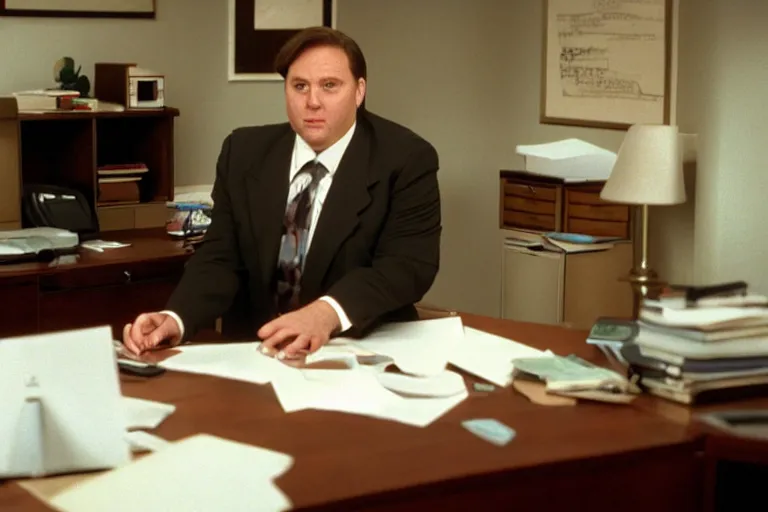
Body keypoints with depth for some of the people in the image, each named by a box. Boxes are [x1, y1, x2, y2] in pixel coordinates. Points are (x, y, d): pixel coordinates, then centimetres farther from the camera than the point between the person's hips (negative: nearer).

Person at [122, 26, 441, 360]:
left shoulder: (407, 160, -6)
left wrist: (328, 313, -33)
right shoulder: (244, 153, 6)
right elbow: (221, 258, 3)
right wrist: (175, 319, -19)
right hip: (257, 349, 3)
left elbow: (411, 264, -16)